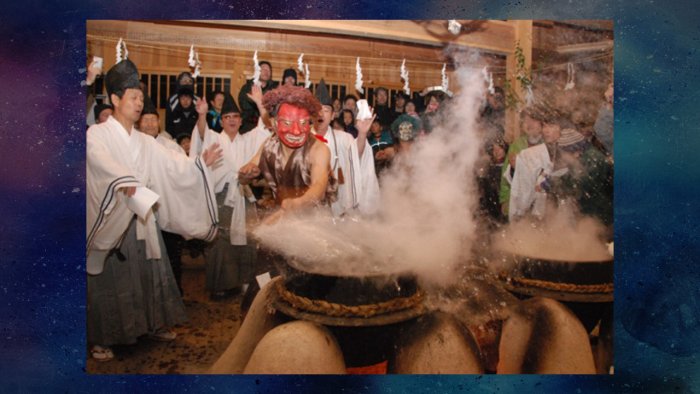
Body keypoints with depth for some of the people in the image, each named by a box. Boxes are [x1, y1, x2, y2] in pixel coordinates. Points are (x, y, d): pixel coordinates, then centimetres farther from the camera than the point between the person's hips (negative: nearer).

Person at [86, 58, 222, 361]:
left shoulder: (145, 142, 11)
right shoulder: (96, 135, -8)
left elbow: (173, 164, 3)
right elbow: (101, 161, -28)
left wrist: (200, 162, -11)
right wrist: (126, 181, -45)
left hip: (141, 219, 5)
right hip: (109, 219, -5)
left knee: (148, 273, 12)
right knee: (108, 280, 3)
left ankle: (153, 323, 28)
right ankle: (102, 338, 16)